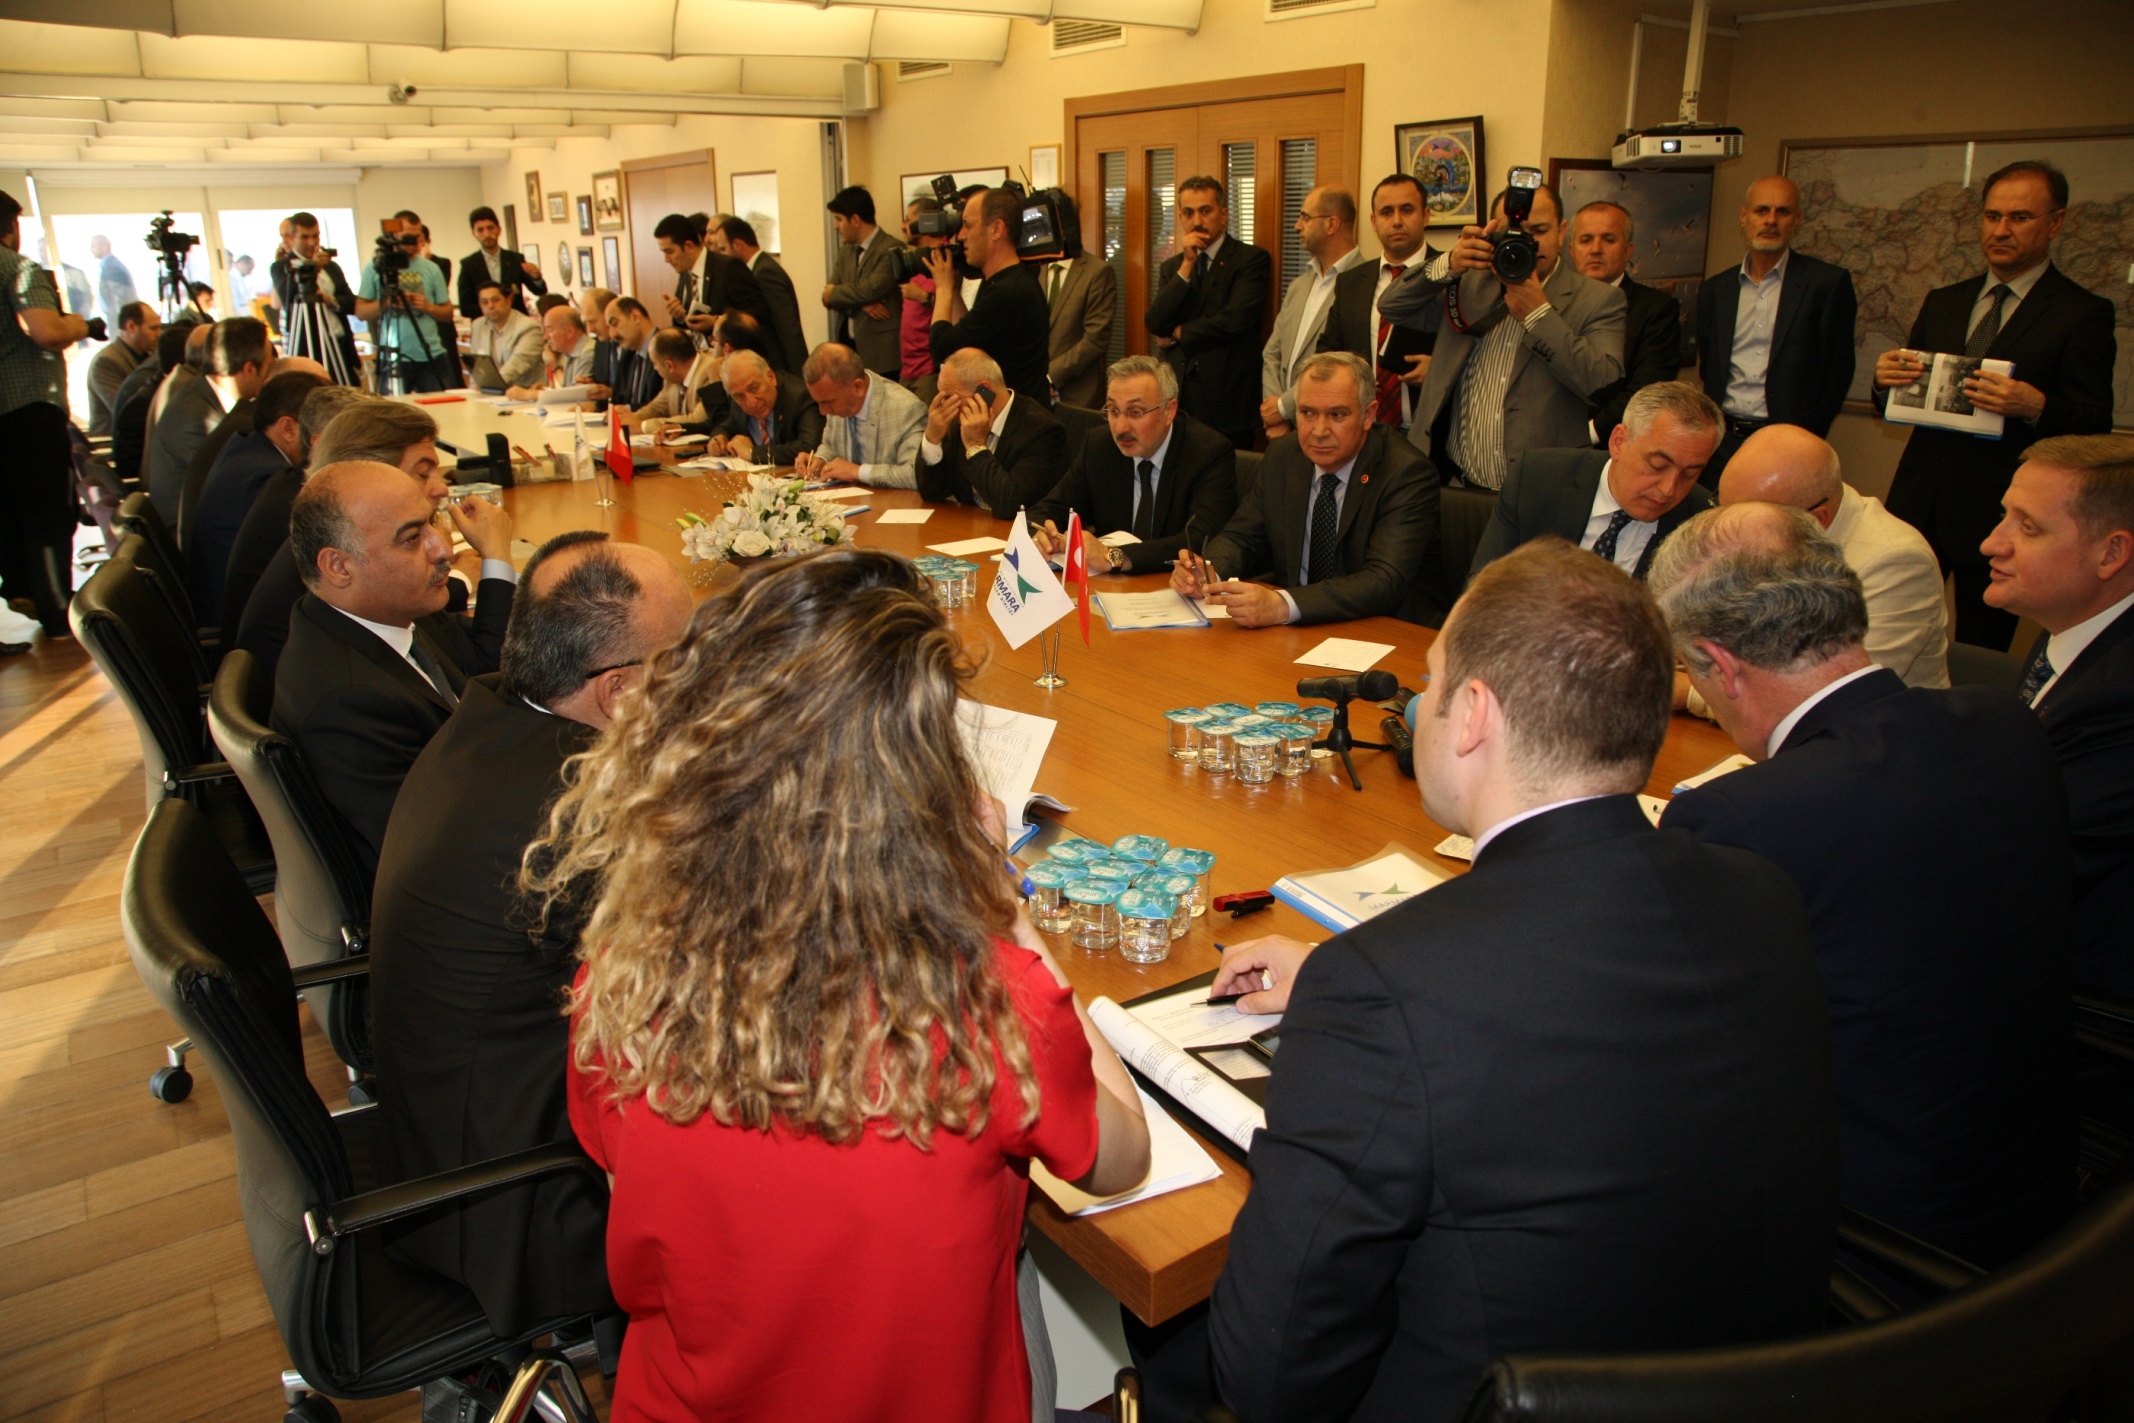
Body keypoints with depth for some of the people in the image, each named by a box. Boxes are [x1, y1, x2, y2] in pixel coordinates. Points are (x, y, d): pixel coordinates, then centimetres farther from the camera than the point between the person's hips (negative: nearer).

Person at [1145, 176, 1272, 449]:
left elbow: (1236, 319, -16)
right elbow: (1154, 324, -1)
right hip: (1179, 397, 4)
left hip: (1228, 399, -4)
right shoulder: (1171, 267, 12)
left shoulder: (1251, 259, -3)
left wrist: (1178, 334, -3)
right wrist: (1186, 266, -9)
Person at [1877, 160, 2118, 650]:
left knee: (1978, 660, 4)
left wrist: (2036, 406, -26)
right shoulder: (1943, 302, 14)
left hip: (2000, 515, -4)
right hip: (1918, 504, 4)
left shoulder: (2083, 315, -2)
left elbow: (2095, 425, -7)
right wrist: (1886, 380, -8)